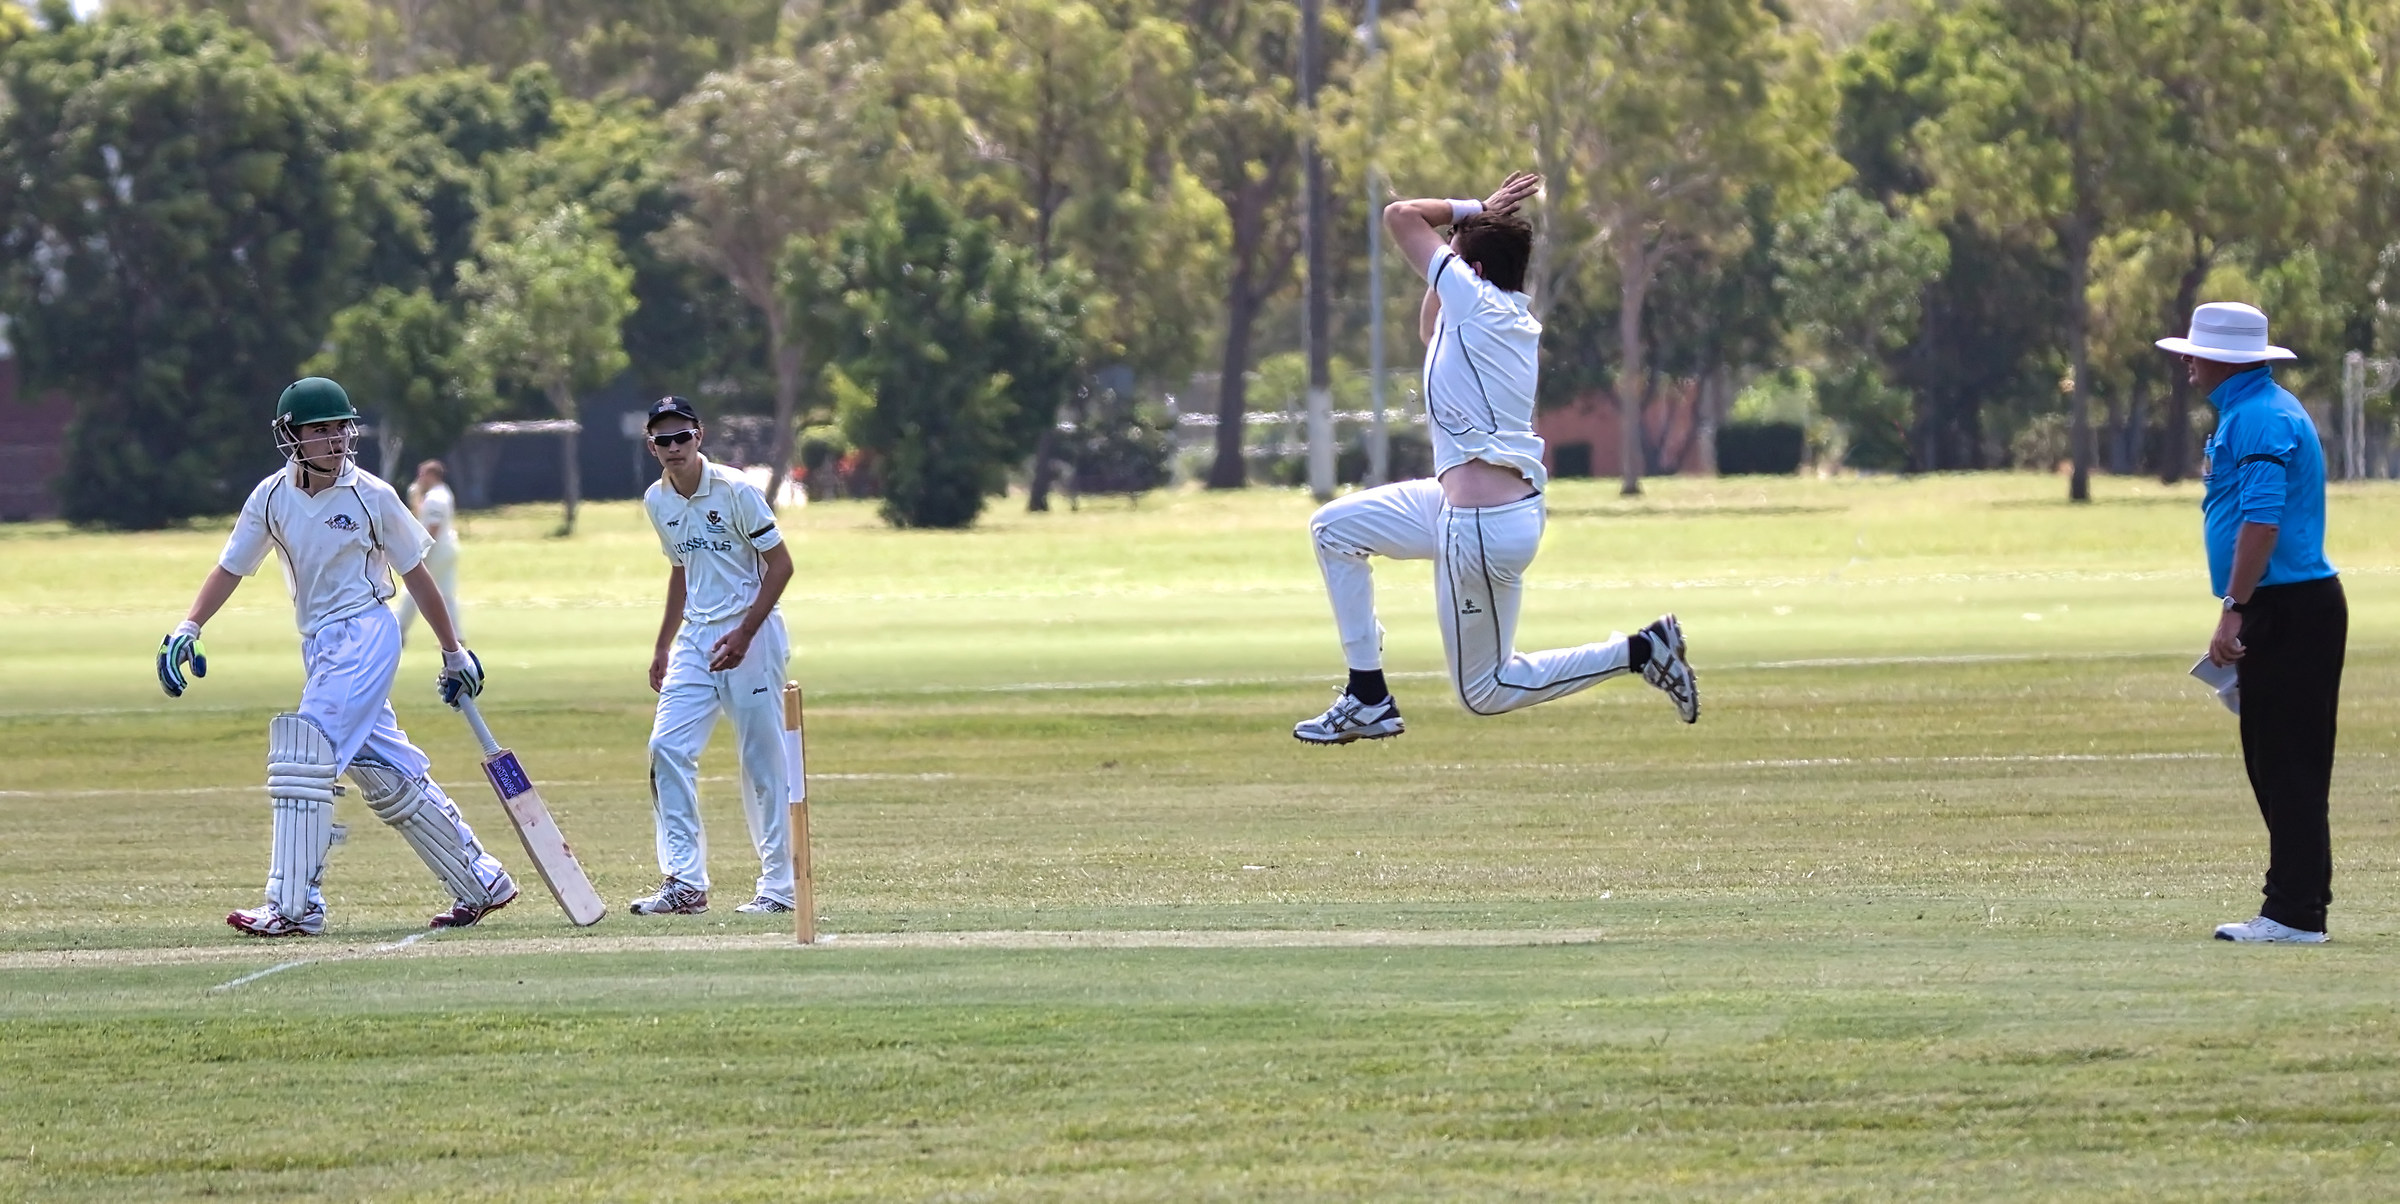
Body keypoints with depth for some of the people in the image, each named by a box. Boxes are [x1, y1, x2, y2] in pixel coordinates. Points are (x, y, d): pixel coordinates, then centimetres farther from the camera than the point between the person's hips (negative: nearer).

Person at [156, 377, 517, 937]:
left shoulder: (371, 496, -8)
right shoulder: (272, 498, 2)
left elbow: (415, 575, 1)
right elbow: (232, 567, 8)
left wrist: (453, 652, 8)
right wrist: (187, 629, -6)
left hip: (364, 634, -5)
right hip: (318, 646, 5)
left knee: (303, 759, -17)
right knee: (386, 774, 10)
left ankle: (293, 906, -15)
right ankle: (481, 883, 22)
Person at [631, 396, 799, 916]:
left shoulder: (735, 491, -13)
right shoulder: (658, 501, 7)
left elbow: (781, 565, -11)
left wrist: (744, 634, -19)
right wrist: (663, 647, 20)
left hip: (751, 634, -6)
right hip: (696, 637, 6)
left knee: (763, 760, -3)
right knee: (667, 748, -5)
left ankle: (778, 885, 5)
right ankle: (684, 883, -4)